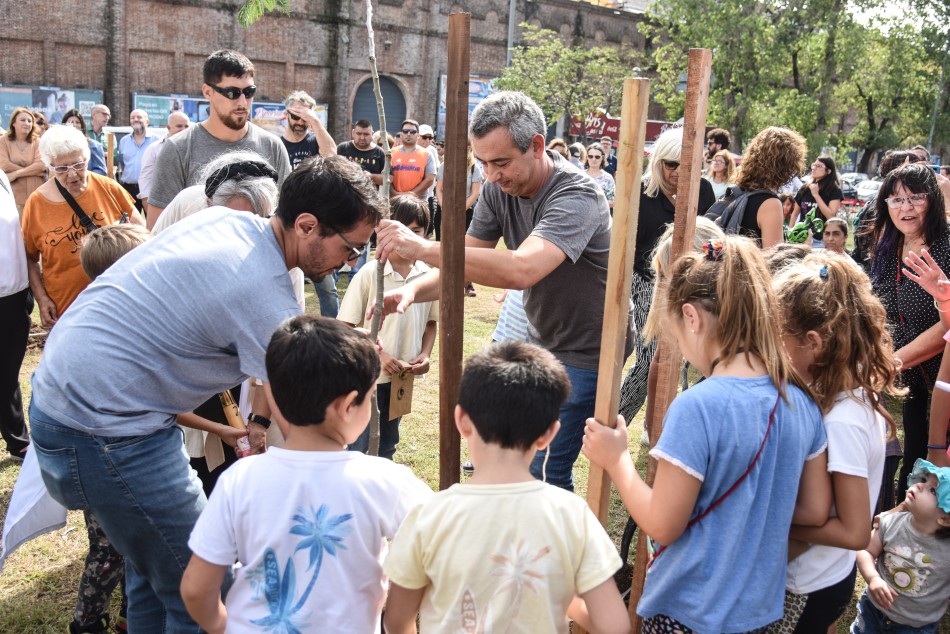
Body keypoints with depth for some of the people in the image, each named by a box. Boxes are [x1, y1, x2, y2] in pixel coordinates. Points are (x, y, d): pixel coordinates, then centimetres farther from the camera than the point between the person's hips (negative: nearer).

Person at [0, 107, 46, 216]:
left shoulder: (37, 142, 10)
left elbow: (41, 165, -5)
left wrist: (16, 173, -10)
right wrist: (33, 170, -8)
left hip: (36, 196, 2)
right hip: (13, 196, -1)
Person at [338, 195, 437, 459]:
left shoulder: (428, 275, -3)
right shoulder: (370, 274, -14)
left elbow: (431, 321, 11)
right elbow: (344, 326, -10)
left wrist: (425, 354, -6)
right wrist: (379, 355, -18)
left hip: (403, 376, 5)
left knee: (386, 448, 21)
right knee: (360, 448, 5)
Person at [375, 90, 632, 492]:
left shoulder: (576, 197, -31)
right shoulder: (498, 189, -7)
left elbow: (520, 270, -47)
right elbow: (465, 262, -6)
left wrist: (422, 248, -47)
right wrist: (413, 290, -26)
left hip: (587, 350, -7)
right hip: (541, 338, 7)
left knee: (544, 472, -6)